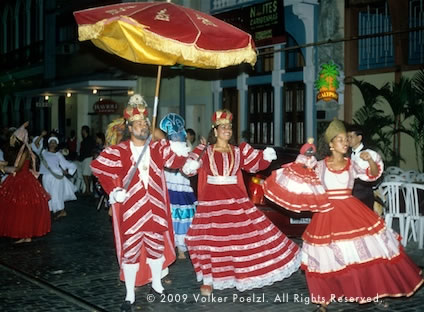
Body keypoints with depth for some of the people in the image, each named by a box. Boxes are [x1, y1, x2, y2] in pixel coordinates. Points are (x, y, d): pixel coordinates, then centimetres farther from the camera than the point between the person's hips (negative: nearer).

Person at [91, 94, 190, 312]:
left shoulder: (158, 148, 1)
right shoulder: (119, 152, -7)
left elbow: (175, 162, 0)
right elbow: (98, 167, -3)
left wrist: (180, 153, -23)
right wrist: (113, 191, -9)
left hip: (155, 206, 3)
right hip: (131, 208, -3)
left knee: (157, 245, 15)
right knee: (130, 249, 3)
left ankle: (156, 285, 36)